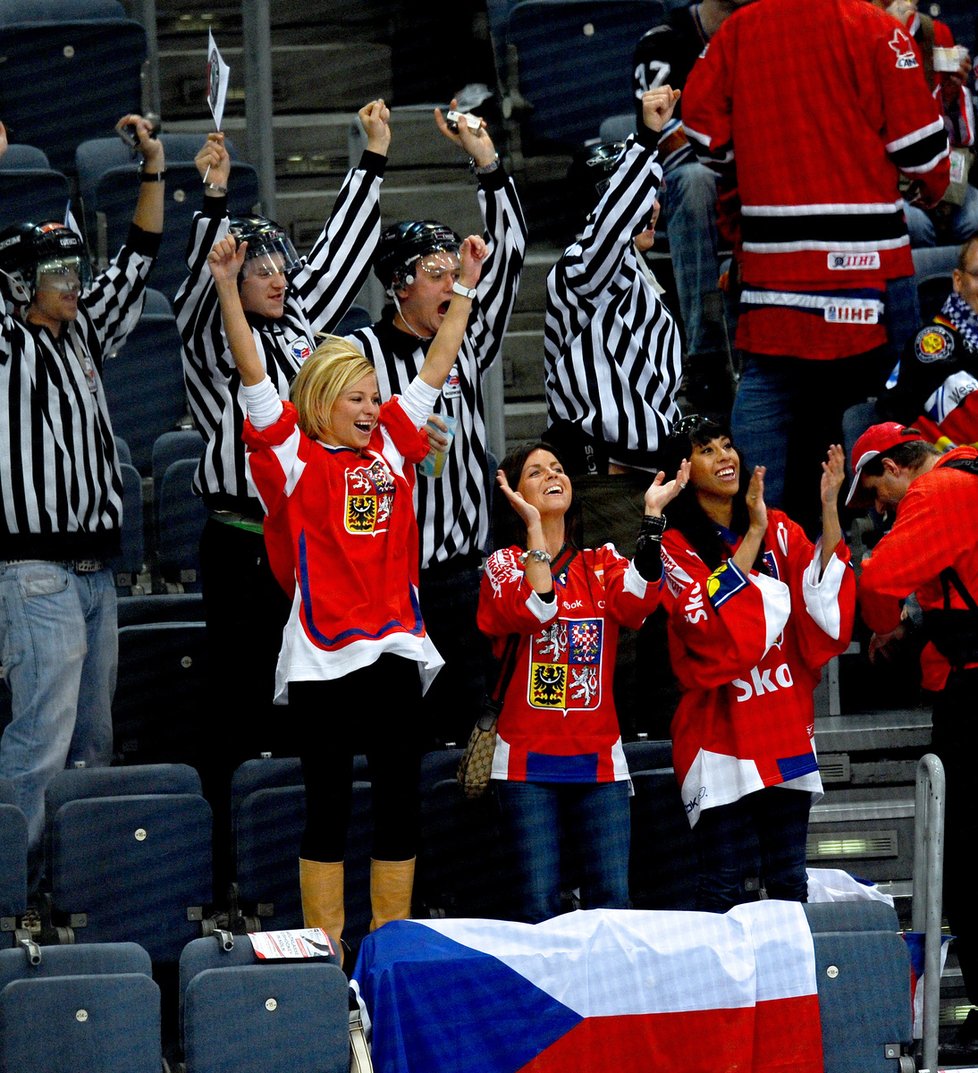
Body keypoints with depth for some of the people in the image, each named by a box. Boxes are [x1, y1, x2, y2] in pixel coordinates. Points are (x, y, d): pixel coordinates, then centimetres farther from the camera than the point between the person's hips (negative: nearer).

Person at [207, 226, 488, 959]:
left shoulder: (391, 445, 12)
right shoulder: (293, 455, 0)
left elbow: (437, 367, 18)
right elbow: (254, 376, -8)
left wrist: (467, 287, 18)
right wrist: (228, 289, -16)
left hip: (393, 647, 4)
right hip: (321, 655, -4)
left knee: (400, 796, 6)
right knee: (329, 802, 1)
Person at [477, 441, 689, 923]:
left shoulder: (603, 564, 13)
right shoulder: (505, 563, 5)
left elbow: (636, 604, -10)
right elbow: (533, 613, -17)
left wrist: (653, 514, -12)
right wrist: (534, 528, -18)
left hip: (598, 758, 3)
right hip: (529, 760, -3)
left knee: (612, 901, -5)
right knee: (539, 904, -9)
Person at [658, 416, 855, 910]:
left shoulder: (778, 531, 10)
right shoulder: (676, 548, -3)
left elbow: (824, 600, -5)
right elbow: (709, 626, -19)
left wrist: (829, 507, -16)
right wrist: (753, 533, -17)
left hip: (785, 729, 5)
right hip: (721, 730, -5)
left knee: (789, 881, 7)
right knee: (725, 886, -7)